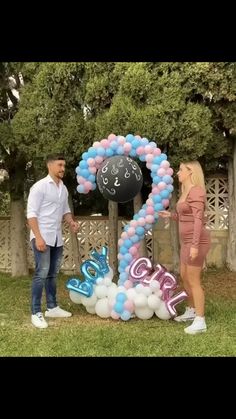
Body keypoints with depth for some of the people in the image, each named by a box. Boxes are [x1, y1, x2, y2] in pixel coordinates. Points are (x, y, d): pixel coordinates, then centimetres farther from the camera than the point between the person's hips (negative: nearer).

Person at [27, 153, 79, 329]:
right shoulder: (40, 186, -10)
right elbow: (31, 214, -13)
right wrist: (38, 237, -20)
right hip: (42, 237, -7)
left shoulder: (64, 188, 11)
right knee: (41, 274, -8)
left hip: (57, 238, 7)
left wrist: (71, 222, 1)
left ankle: (52, 307, 23)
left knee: (53, 274, 13)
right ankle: (36, 313, -2)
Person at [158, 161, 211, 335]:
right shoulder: (187, 192, 15)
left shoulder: (196, 191, -16)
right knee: (184, 277, 19)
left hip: (196, 241, -10)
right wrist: (171, 215, 13)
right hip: (188, 241, 10)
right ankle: (191, 311, 35)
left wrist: (195, 245, -27)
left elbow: (198, 219, -23)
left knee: (194, 281, -5)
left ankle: (200, 321, 3)